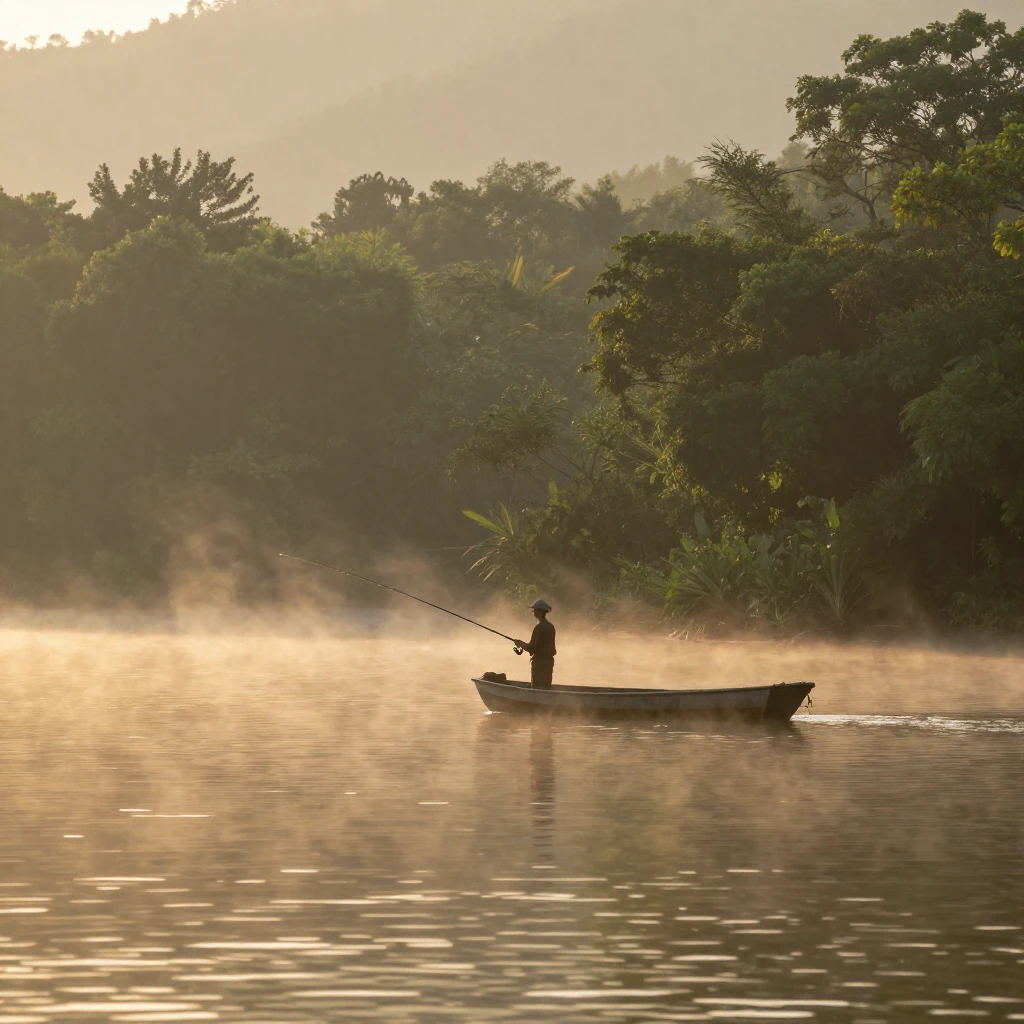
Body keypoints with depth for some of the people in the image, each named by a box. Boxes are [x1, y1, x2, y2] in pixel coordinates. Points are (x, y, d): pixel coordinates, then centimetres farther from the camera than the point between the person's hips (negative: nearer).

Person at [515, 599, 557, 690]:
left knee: (537, 689, -4)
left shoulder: (539, 627, -17)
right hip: (549, 661, 8)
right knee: (546, 687, 14)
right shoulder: (550, 627, 7)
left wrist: (521, 644, 0)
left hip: (539, 662, -8)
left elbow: (531, 648, -19)